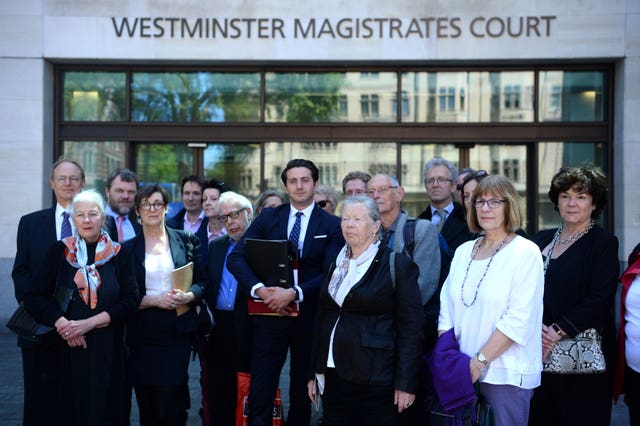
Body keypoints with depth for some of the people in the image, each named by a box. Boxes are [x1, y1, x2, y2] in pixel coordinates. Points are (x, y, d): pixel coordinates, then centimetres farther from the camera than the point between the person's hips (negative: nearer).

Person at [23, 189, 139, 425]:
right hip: (66, 349, 0)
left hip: (106, 350, 0)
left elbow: (130, 300, -4)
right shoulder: (59, 251, 5)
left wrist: (89, 323, -13)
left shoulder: (119, 255, 4)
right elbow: (33, 296, 0)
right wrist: (62, 323, -14)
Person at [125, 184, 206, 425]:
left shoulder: (187, 241, 8)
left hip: (177, 331, -1)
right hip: (142, 333, 1)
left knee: (170, 406, -7)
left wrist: (188, 296, -12)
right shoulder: (129, 249, 6)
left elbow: (201, 283, 8)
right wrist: (154, 300, -12)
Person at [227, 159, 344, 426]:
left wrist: (294, 293, -21)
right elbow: (235, 258, -4)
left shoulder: (332, 225, 0)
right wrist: (259, 289, -19)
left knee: (302, 395, 14)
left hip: (310, 317, 0)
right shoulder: (267, 218, 5)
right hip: (270, 315, 0)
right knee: (260, 395, -3)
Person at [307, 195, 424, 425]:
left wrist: (406, 384, -14)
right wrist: (314, 373, 14)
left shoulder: (397, 265, -6)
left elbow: (411, 328, -9)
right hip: (334, 377, 6)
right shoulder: (336, 264, 13)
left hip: (375, 380, -5)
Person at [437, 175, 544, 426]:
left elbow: (518, 319, -14)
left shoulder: (526, 252, -6)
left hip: (506, 374, -5)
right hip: (462, 374, 5)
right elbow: (447, 308, 10)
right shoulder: (463, 251, 11)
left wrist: (480, 361, -16)